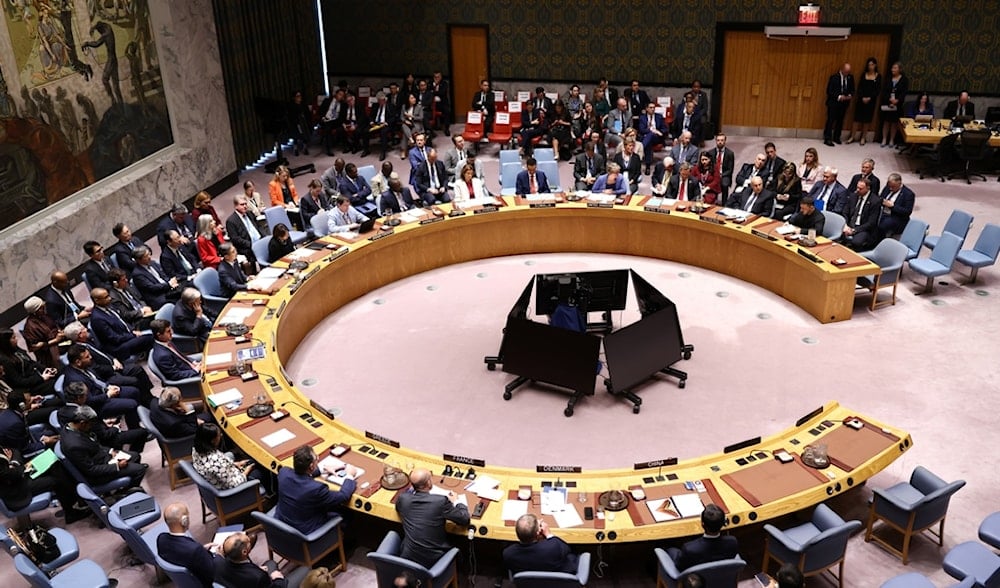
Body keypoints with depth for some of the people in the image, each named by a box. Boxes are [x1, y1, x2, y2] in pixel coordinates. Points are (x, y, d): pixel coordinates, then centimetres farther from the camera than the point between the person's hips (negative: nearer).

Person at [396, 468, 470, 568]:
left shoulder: (403, 498, -8)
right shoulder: (441, 501, -20)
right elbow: (464, 519, -7)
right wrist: (456, 501, 10)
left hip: (407, 557, 3)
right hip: (433, 561, -3)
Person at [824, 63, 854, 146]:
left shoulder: (850, 78, 5)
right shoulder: (834, 77, -9)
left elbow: (852, 89, 13)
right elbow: (829, 91, -11)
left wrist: (850, 95, -9)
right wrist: (839, 97, -19)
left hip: (844, 103, 5)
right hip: (833, 102, -5)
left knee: (840, 121, 11)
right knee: (831, 121, -3)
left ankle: (836, 138, 22)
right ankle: (827, 139, -1)